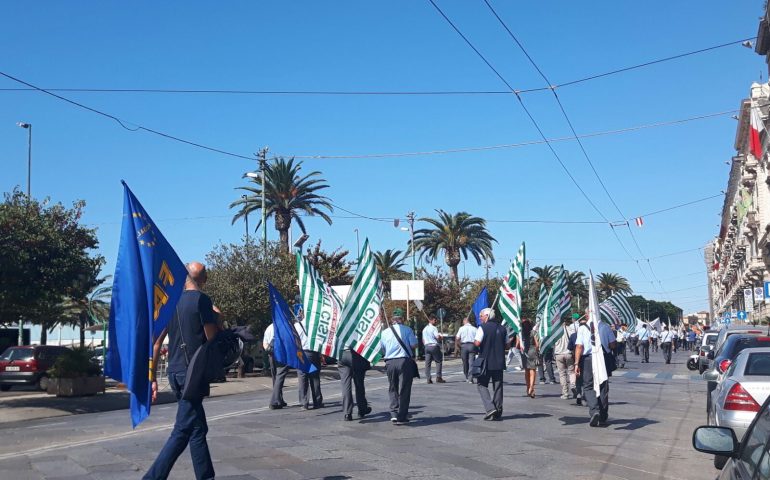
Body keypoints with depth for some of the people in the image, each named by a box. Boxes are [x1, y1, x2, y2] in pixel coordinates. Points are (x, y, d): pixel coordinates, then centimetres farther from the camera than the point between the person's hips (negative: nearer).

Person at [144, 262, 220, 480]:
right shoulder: (201, 300, -9)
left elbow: (156, 343, 8)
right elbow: (212, 338, -11)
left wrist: (152, 378, 12)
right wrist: (215, 318, 7)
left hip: (175, 372, 7)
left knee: (197, 429, 14)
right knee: (183, 431, -5)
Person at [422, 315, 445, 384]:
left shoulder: (424, 329, 18)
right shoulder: (434, 328, -8)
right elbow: (438, 337, -17)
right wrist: (442, 337, 3)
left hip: (427, 346, 7)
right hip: (434, 346, -7)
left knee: (427, 363, 4)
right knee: (438, 361, 1)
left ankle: (428, 379, 0)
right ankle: (438, 377, -6)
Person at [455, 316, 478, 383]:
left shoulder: (461, 328, 3)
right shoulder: (474, 329, 4)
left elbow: (457, 338, -3)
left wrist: (456, 346, 7)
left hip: (464, 345, 0)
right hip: (472, 345, 0)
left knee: (465, 362, 13)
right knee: (471, 362, 1)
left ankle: (467, 377, 20)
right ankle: (470, 379, -5)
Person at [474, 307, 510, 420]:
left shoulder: (482, 328, -9)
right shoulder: (502, 328, 8)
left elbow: (477, 343, -17)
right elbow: (506, 344, 12)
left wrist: (473, 343, 4)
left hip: (485, 362, -5)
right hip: (499, 362, 5)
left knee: (482, 385, 4)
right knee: (498, 387, 10)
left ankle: (490, 408, -12)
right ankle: (498, 412, 12)